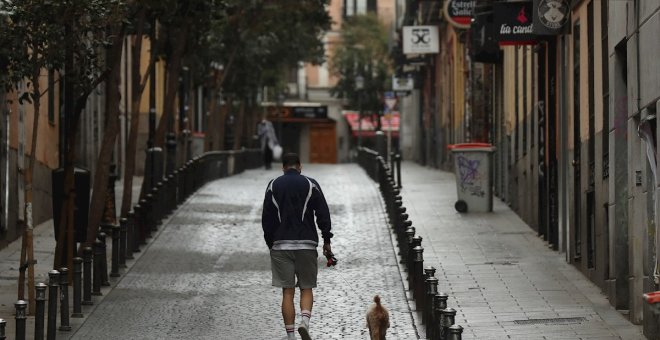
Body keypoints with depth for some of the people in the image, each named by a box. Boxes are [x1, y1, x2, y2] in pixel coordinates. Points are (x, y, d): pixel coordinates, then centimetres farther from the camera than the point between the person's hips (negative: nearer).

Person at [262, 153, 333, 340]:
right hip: (306, 243, -1)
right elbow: (323, 214, -2)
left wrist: (270, 243, 14)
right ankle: (305, 321, -17)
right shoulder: (311, 184, 2)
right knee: (306, 288, 8)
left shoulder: (273, 186, 6)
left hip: (281, 245, 1)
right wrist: (326, 241, 3)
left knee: (287, 292, 3)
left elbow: (267, 218, 6)